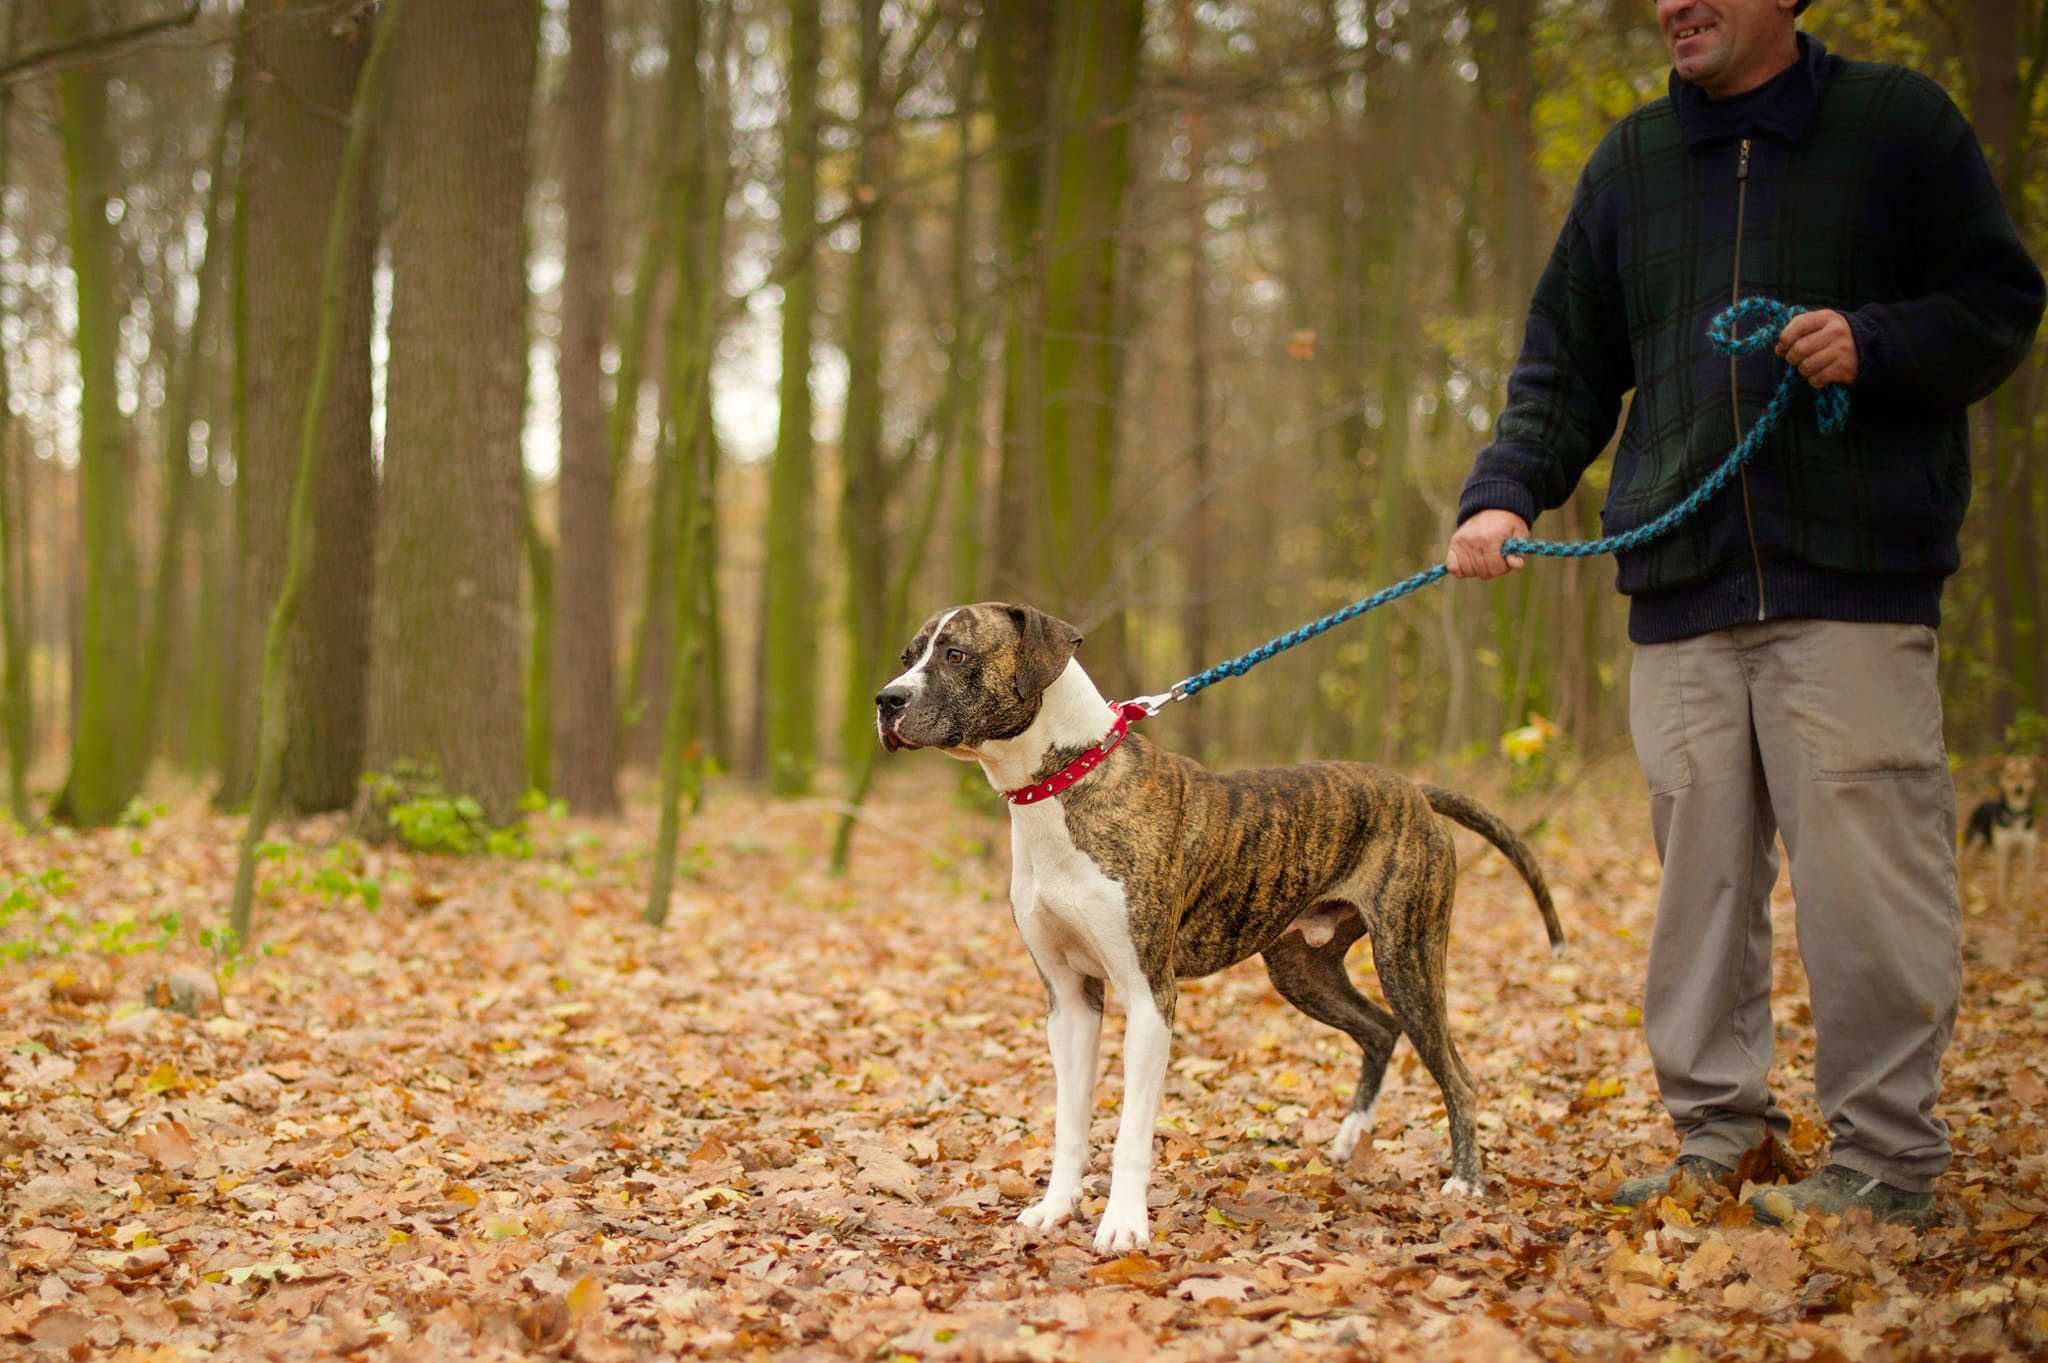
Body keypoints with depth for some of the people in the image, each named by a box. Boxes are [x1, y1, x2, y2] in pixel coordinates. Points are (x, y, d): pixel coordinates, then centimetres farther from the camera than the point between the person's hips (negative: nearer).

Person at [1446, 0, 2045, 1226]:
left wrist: (1876, 344, -13)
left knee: (1865, 871, -6)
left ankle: (1888, 1156, 2)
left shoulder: (1900, 123, 5)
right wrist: (1504, 493, 2)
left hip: (1854, 582, -4)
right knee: (1701, 871, 5)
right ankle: (1718, 1134, 14)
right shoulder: (1629, 163, 17)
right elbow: (1565, 367, 18)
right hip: (1683, 594, 4)